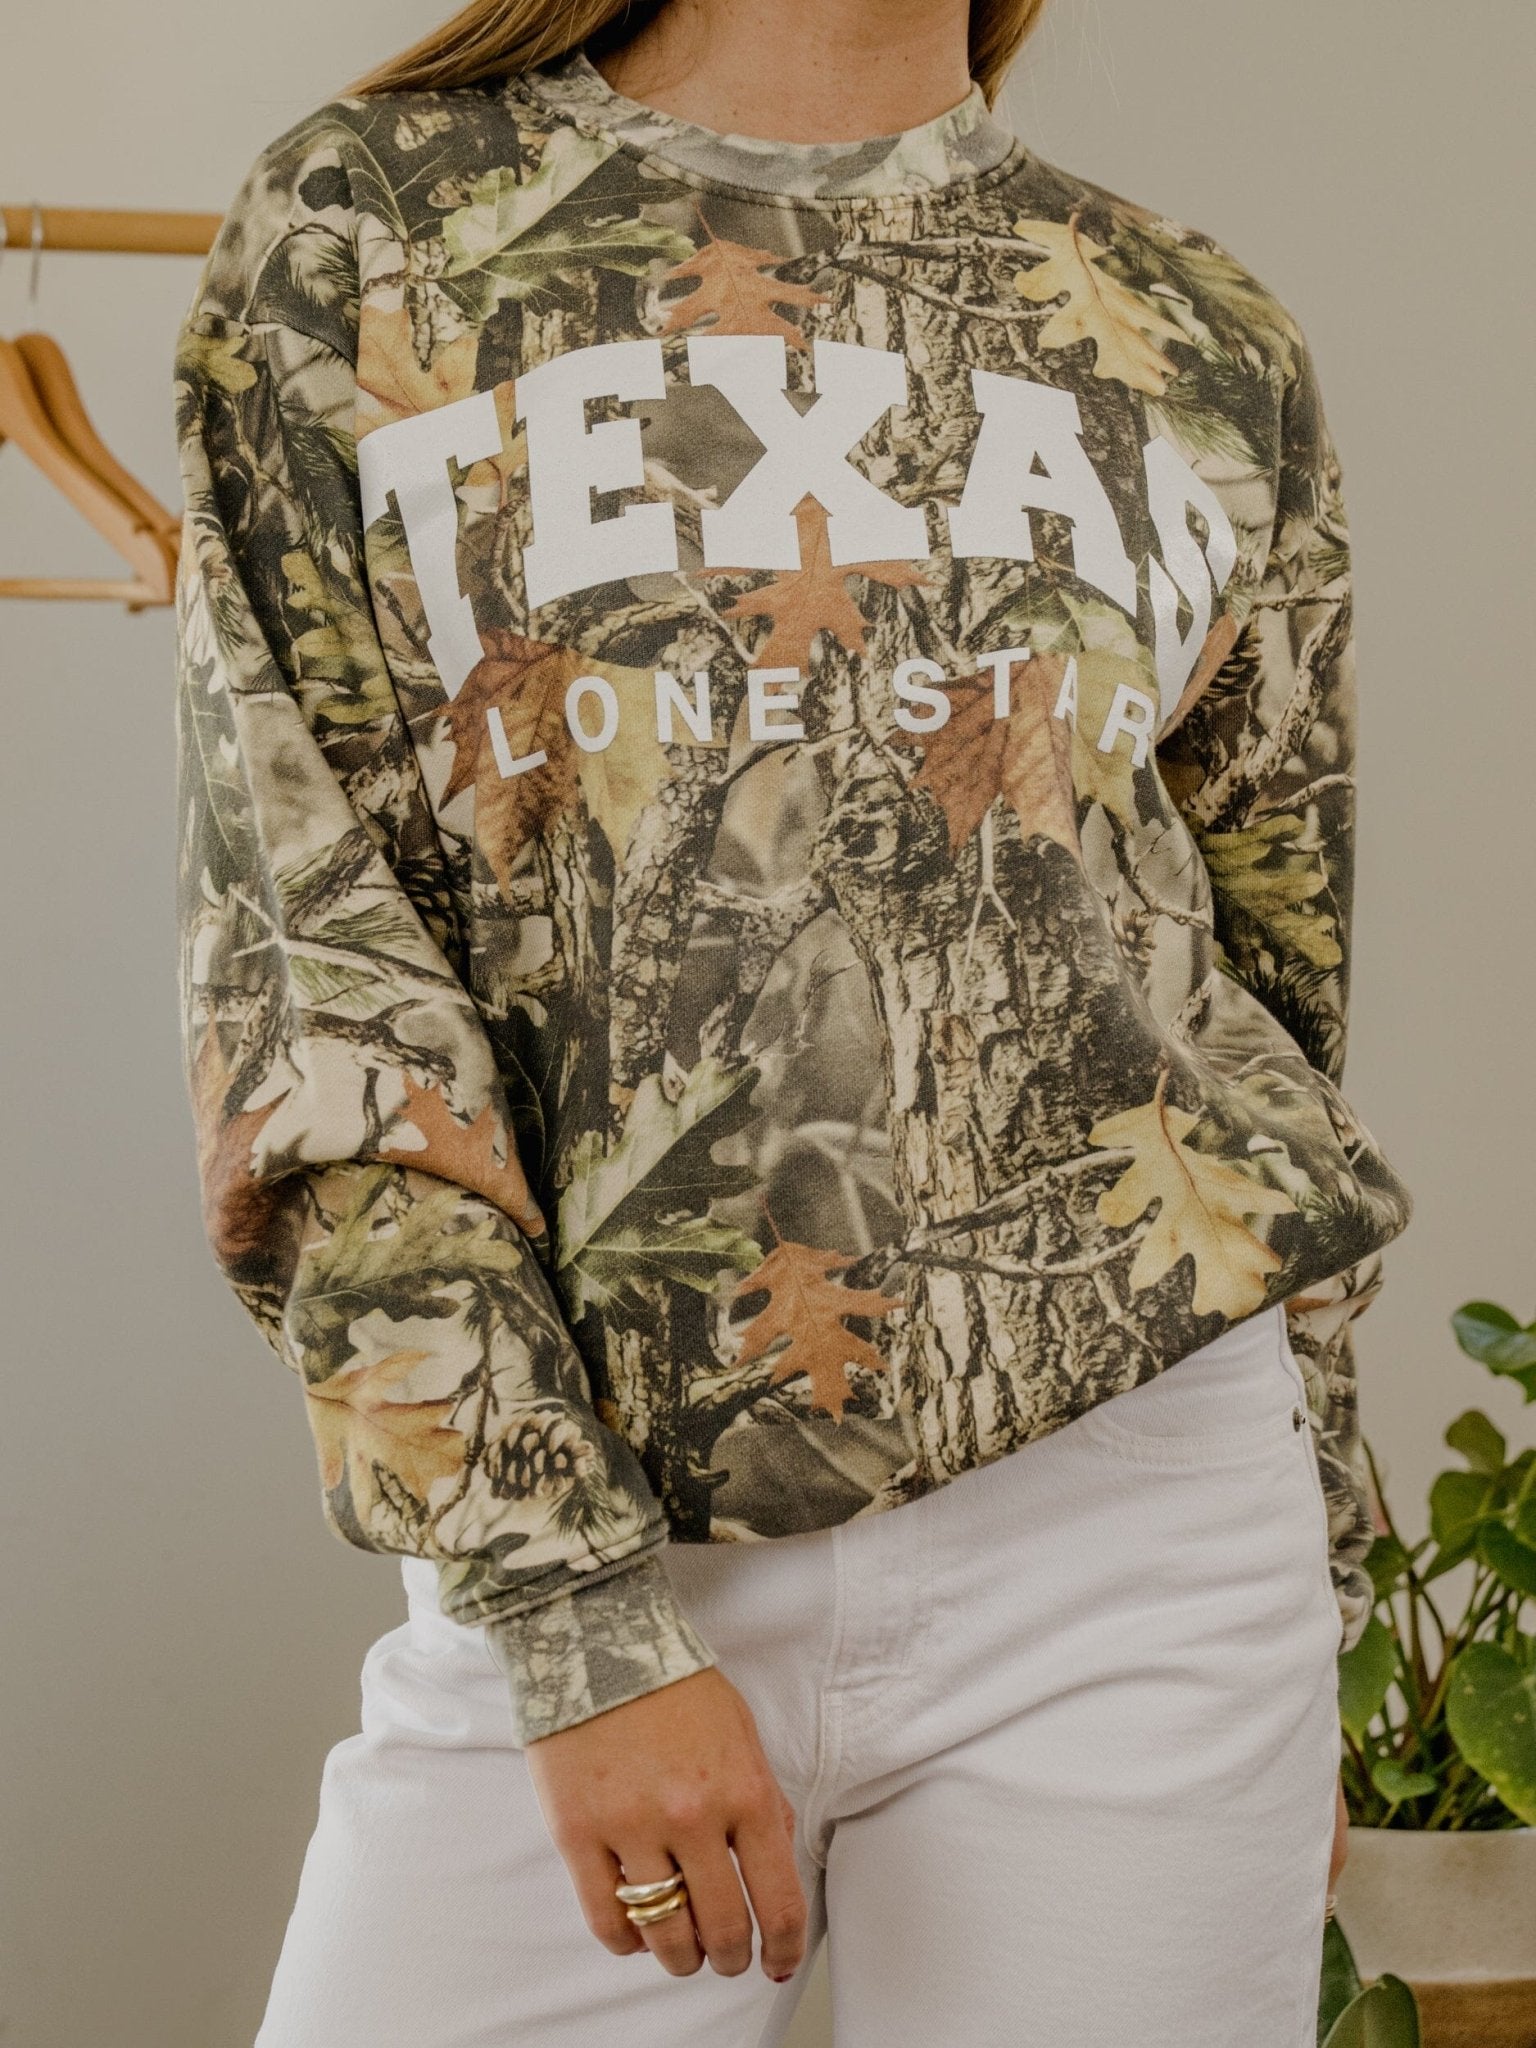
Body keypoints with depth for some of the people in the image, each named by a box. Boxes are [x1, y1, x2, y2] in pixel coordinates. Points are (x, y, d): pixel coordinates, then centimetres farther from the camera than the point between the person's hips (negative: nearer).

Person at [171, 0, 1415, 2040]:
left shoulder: (1215, 352, 10)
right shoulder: (357, 230, 3)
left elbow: (1279, 1028, 14)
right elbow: (301, 972, -5)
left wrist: (1302, 1638, 15)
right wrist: (574, 1620, -10)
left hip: (1125, 1520, 2)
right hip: (562, 1555, -1)